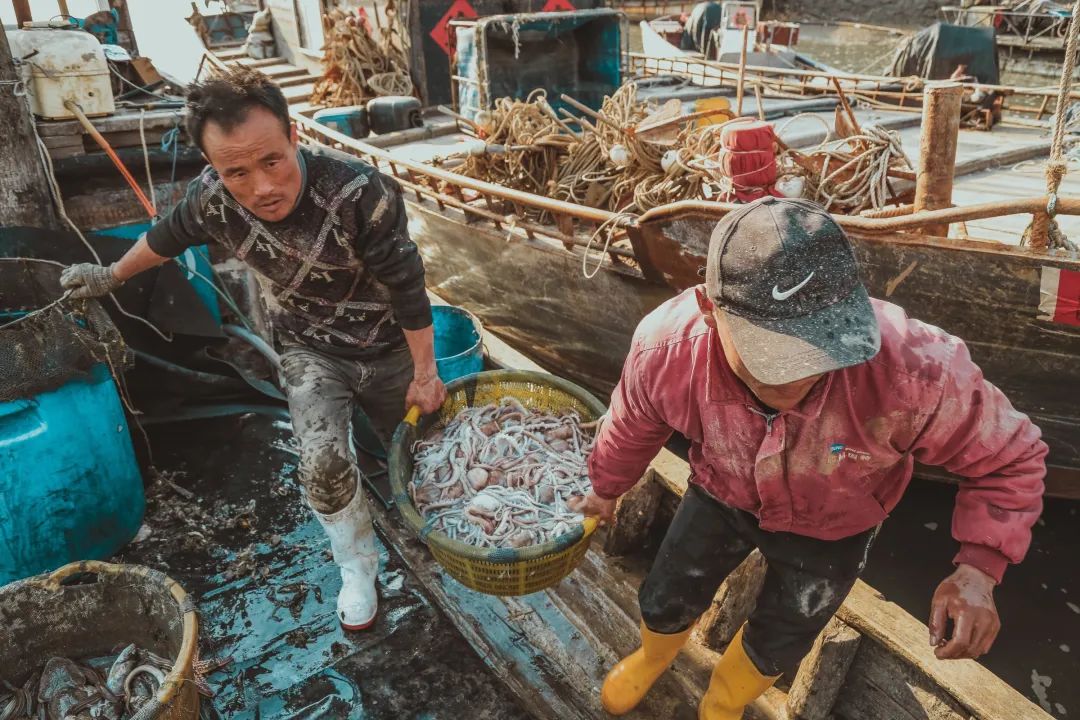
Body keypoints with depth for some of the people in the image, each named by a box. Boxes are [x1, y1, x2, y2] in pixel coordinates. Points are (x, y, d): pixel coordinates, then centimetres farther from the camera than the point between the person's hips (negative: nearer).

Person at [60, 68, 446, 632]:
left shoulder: (361, 193, -36)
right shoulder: (212, 197, -23)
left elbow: (407, 289, -24)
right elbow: (168, 236, 2)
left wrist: (424, 373, -14)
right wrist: (112, 276, 18)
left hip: (386, 348, -1)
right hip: (309, 349, 2)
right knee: (322, 463, -18)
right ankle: (357, 567, 11)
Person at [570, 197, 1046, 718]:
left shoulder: (915, 372, -43)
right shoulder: (664, 349, -35)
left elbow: (1009, 458, -20)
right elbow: (631, 429, -10)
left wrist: (979, 567, -35)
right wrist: (606, 489, 10)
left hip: (829, 527, 0)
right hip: (721, 496, 1)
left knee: (776, 645, 21)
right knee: (664, 602, 20)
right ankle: (652, 659, 61)